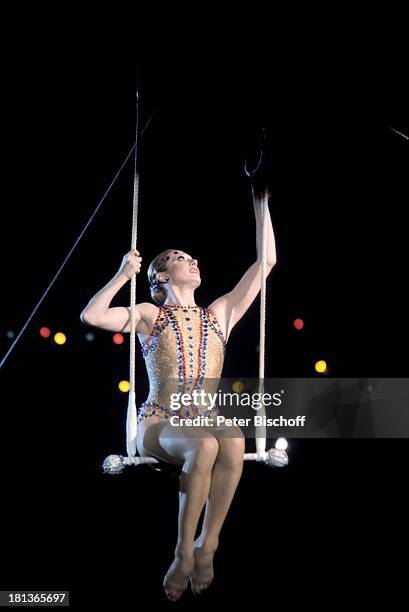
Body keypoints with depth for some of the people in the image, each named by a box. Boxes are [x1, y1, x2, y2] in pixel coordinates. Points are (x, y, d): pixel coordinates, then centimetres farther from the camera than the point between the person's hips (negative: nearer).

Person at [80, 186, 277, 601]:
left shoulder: (219, 314, 18)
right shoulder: (150, 315, 11)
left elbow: (266, 261, 15)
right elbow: (91, 317, -6)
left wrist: (260, 199, 14)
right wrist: (124, 275, -4)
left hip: (206, 424, 3)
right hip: (158, 424, -3)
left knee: (234, 442, -35)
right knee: (206, 446, -37)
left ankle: (206, 546, -23)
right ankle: (185, 553, -24)